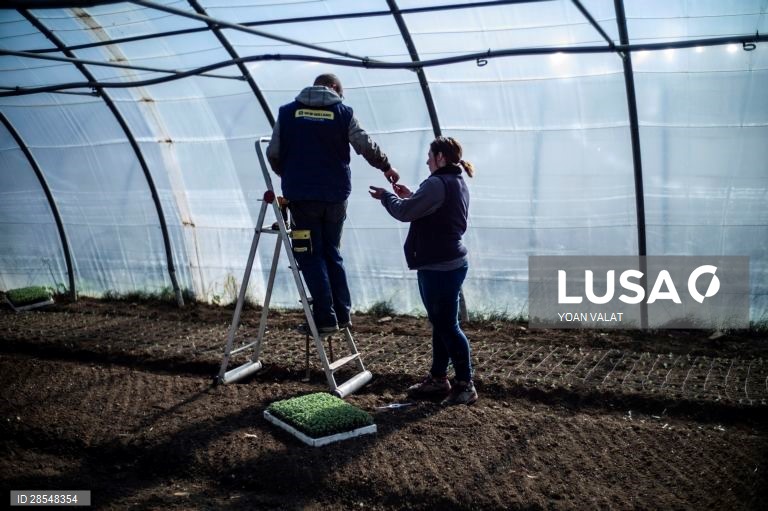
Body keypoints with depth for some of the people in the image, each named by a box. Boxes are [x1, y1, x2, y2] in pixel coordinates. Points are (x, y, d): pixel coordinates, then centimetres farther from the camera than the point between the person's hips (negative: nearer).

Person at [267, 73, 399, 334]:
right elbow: (367, 146, 4)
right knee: (332, 253, 16)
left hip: (301, 194, -2)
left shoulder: (287, 112, 4)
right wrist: (386, 166, 21)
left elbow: (273, 153, 6)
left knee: (311, 257, 3)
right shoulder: (343, 112, 4)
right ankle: (342, 314, 16)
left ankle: (326, 318, -1)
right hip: (336, 194, 2)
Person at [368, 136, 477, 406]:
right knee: (441, 324, 16)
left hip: (439, 267, -11)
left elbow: (404, 212, -17)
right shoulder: (458, 184, 15)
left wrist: (386, 196, 1)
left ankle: (466, 385, 7)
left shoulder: (437, 184, -17)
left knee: (447, 325, -2)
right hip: (449, 263, 11)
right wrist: (410, 197, 13)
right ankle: (438, 379, 26)